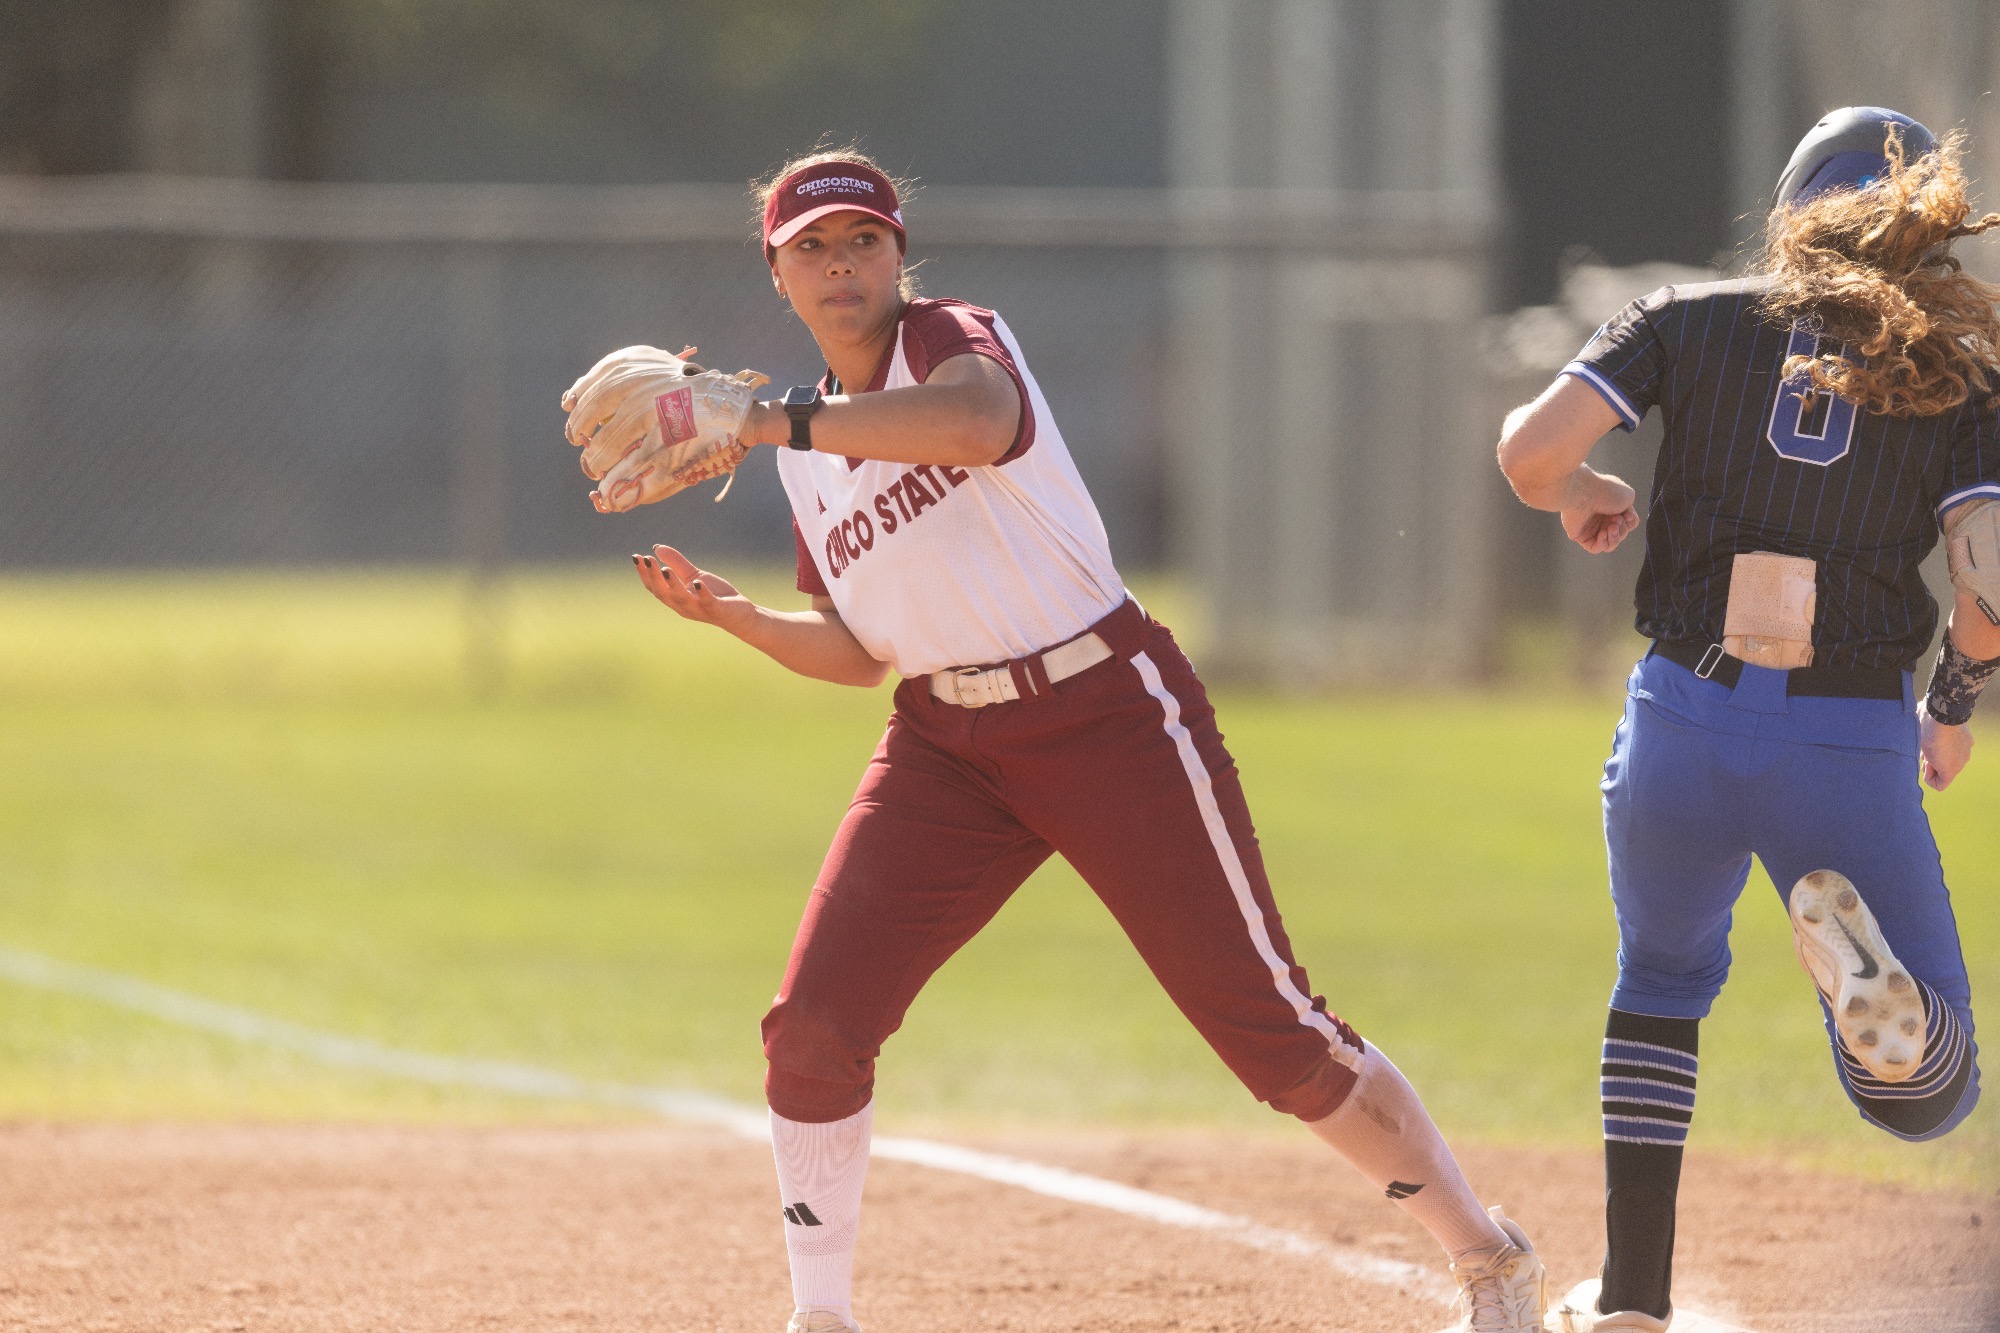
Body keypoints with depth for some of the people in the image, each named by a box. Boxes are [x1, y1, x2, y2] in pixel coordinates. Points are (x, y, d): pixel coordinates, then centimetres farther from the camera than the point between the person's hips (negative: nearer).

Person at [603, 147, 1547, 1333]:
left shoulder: (954, 340, -10)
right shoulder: (810, 459, 10)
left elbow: (978, 421, -37)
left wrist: (770, 424, -40)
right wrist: (735, 614, -1)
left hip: (1114, 721, -6)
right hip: (949, 750, 6)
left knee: (1271, 1030, -5)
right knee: (815, 1023, -10)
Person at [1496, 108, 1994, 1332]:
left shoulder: (1692, 320, 6)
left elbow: (1531, 450, -7)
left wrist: (1580, 494, 16)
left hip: (1683, 721, 1)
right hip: (1852, 748, -1)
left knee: (1663, 978, 32)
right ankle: (1879, 985, -26)